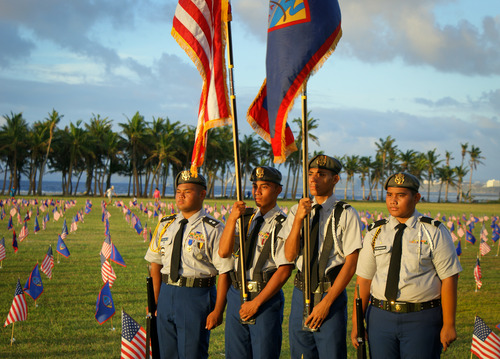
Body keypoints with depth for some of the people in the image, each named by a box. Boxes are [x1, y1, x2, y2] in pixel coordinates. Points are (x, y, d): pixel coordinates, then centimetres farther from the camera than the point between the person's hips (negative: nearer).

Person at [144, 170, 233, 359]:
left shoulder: (213, 229, -7)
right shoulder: (165, 225, 9)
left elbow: (225, 272, -10)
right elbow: (155, 264, 14)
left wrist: (217, 311, -14)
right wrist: (155, 301, 9)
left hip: (197, 296, -5)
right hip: (167, 294, 5)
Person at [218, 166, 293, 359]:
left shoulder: (282, 225, -8)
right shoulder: (246, 219, 12)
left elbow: (284, 271, -14)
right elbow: (223, 252, 1)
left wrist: (256, 302, -14)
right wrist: (232, 218, -11)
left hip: (266, 298, -6)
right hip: (237, 295, 6)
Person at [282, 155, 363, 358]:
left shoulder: (346, 215, -5)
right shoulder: (297, 211, 8)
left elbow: (350, 265, -9)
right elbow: (289, 255, -1)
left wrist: (326, 302, -12)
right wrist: (298, 219, -15)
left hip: (331, 295, -4)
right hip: (301, 294, 4)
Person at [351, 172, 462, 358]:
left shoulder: (435, 232, -2)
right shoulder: (375, 233, 7)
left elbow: (449, 279, -4)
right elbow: (363, 279, 6)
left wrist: (448, 324, -8)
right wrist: (356, 324, 3)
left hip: (421, 321, -3)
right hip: (380, 318, 3)